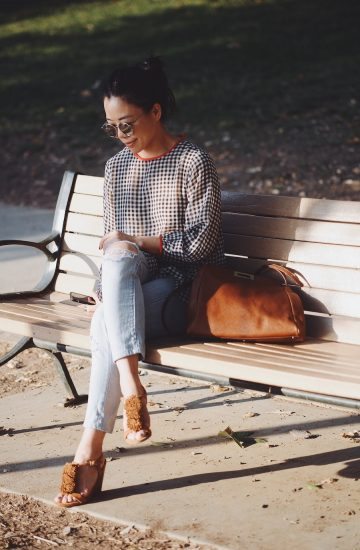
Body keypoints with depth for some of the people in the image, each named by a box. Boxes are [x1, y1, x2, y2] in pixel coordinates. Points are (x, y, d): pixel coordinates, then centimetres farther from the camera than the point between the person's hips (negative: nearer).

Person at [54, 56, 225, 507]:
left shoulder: (192, 162, -4)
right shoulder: (116, 166, 15)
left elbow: (201, 242, -9)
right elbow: (112, 243, 15)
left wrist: (137, 242, -11)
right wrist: (105, 293, -3)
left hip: (181, 288, -4)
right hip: (128, 286, 4)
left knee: (106, 328, -34)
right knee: (117, 261, -34)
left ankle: (91, 449, -35)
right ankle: (130, 386, -45)